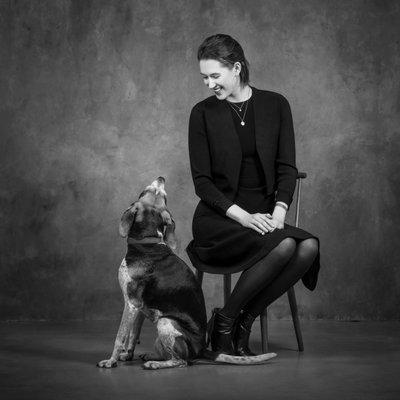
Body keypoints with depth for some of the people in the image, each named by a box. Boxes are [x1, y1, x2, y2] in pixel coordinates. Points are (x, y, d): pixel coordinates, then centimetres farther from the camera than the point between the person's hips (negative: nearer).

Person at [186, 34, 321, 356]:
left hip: (264, 212, 3)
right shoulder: (203, 113, 2)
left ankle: (242, 321, -14)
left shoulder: (275, 105, 7)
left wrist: (279, 212, -14)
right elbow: (201, 181, -2)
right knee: (283, 246, -31)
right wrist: (242, 216, -17)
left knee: (309, 247, -28)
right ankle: (225, 320, -13)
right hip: (218, 219, -3)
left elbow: (287, 167, 4)